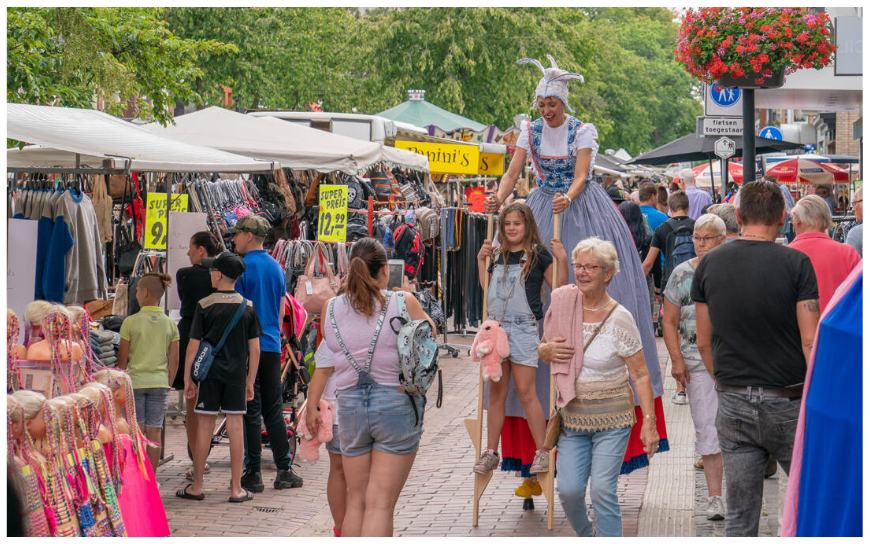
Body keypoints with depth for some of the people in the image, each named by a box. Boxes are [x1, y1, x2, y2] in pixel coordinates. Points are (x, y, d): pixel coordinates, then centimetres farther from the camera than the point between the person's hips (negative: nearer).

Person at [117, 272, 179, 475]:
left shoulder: (130, 322, -6)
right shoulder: (170, 324, 2)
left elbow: (122, 359, -2)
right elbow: (174, 361, 3)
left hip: (135, 381, -2)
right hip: (159, 382, 2)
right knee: (154, 431, 6)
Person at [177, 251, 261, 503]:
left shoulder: (204, 305, -6)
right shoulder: (248, 307, 2)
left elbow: (193, 345, -5)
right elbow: (255, 349, 3)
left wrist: (188, 378, 3)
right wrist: (250, 381, 11)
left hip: (210, 373, -2)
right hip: (237, 374, 2)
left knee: (204, 427, 4)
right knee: (235, 427, 4)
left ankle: (196, 487, 10)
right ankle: (236, 489, 7)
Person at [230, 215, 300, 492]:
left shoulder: (241, 268, -9)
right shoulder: (276, 267, 11)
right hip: (272, 347, 6)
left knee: (250, 411, -3)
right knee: (274, 410, 11)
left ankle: (253, 474, 0)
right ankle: (284, 471, 11)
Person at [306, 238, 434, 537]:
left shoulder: (332, 308, 3)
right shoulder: (403, 303, -7)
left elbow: (324, 362, 7)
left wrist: (312, 405, 17)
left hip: (350, 408, 3)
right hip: (398, 405, -3)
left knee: (356, 500, 17)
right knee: (380, 504, -2)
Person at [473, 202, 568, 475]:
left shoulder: (538, 254, -2)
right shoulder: (498, 256, 13)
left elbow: (559, 288, -3)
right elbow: (486, 287, 25)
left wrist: (561, 259, -13)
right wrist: (481, 259, 18)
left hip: (523, 328, -5)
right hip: (496, 326, 5)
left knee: (526, 391, -7)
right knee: (496, 391, 9)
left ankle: (542, 452, 1)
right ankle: (491, 452, 15)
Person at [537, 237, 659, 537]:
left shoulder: (619, 319, -10)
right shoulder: (562, 307, 2)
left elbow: (640, 375, -7)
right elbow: (542, 348, 17)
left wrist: (649, 422, -13)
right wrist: (548, 350, -8)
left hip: (612, 417, -4)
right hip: (572, 415, 4)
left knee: (602, 490, -12)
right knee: (569, 490, -2)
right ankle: (585, 537, 26)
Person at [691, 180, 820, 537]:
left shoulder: (709, 264, 2)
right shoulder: (795, 263, -8)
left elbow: (704, 343, 8)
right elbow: (810, 342, -12)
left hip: (733, 405, 3)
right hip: (787, 402, -3)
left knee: (739, 519, 7)